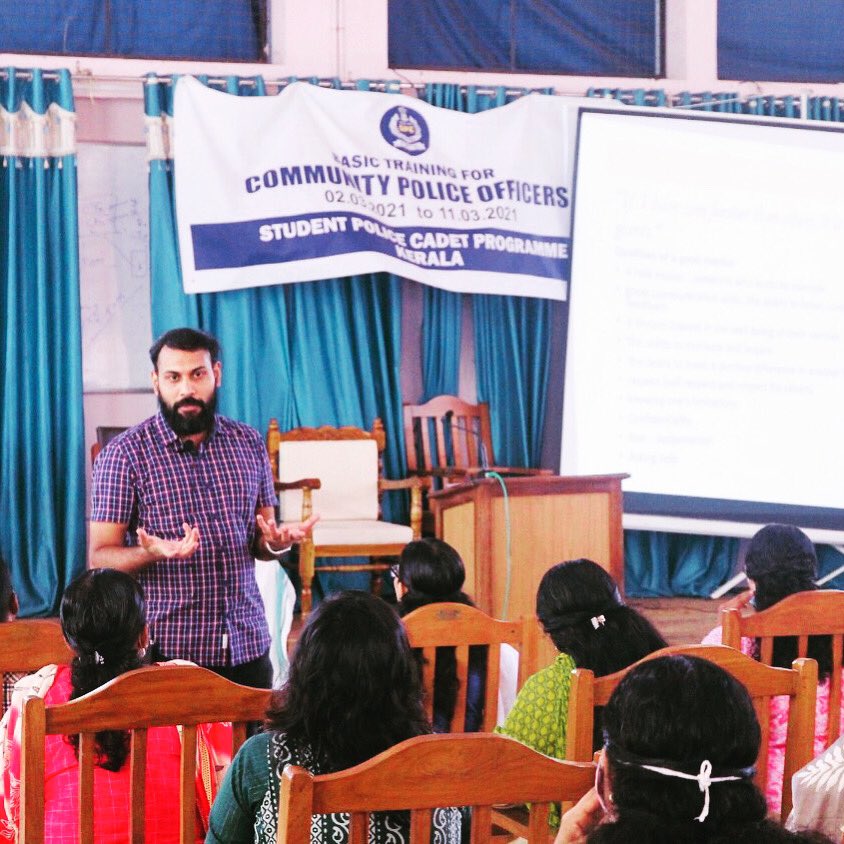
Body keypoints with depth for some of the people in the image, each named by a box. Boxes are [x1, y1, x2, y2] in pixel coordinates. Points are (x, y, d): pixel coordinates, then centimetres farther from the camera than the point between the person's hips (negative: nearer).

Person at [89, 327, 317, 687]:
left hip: (247, 645, 4)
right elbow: (100, 557, -7)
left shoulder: (249, 443, 8)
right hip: (166, 652, -4)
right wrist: (150, 553, -27)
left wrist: (276, 542, -7)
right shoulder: (124, 453, -5)